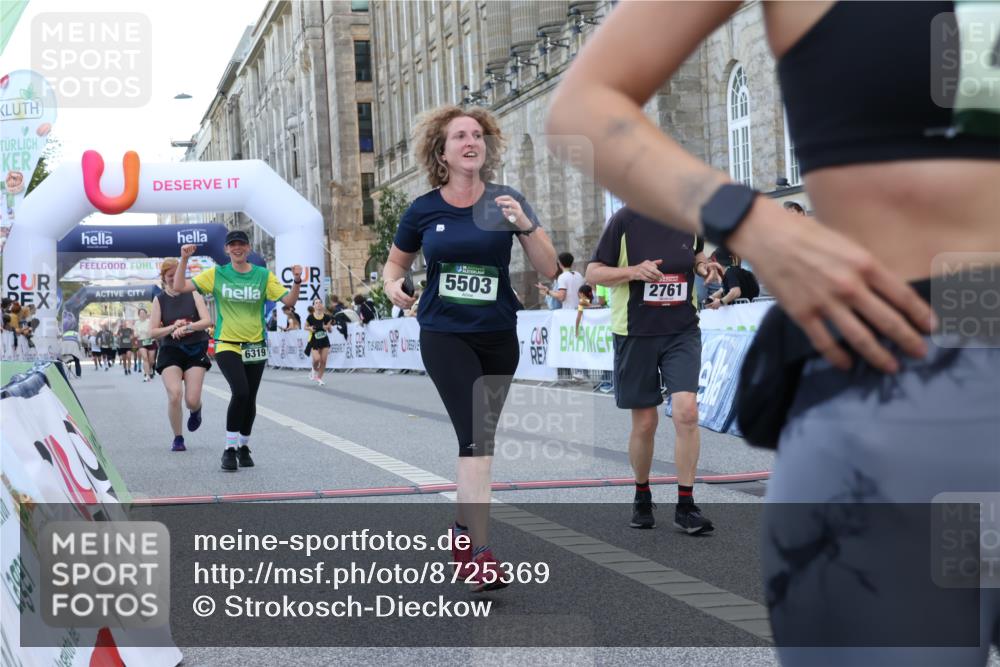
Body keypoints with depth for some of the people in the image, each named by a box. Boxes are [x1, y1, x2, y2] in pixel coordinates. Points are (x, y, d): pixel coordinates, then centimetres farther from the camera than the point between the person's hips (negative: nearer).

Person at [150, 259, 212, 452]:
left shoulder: (193, 295, 3)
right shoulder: (160, 300, 4)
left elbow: (207, 321, -9)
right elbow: (152, 332, 0)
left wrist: (186, 327, -21)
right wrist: (173, 328, -15)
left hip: (195, 351, 0)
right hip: (170, 351, 0)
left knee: (192, 400, -8)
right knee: (174, 395, -18)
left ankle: (196, 411, 32)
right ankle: (178, 438, 1)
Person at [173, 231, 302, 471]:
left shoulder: (263, 275, 1)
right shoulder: (216, 274, 0)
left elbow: (289, 301, -4)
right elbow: (180, 287, -2)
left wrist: (296, 282, -21)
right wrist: (184, 260, -13)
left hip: (255, 346, 2)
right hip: (227, 345, -2)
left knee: (249, 399, 10)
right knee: (240, 392, -23)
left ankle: (244, 447, 33)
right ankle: (229, 449, -11)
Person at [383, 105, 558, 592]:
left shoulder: (505, 202, -2)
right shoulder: (423, 210, -3)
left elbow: (548, 269, -5)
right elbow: (396, 261, 14)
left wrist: (524, 224, -21)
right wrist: (392, 284, -9)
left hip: (498, 335, 3)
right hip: (444, 334, -2)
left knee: (480, 439, 13)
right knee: (475, 436, -16)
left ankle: (463, 529, 34)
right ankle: (480, 554, -16)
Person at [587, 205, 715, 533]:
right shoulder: (624, 220, -9)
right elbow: (593, 273, -5)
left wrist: (702, 265, 0)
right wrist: (634, 271, -21)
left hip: (683, 331, 2)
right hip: (635, 333, -2)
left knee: (686, 411, -15)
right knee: (644, 423, 6)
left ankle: (685, 506, -4)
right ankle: (642, 497, 31)